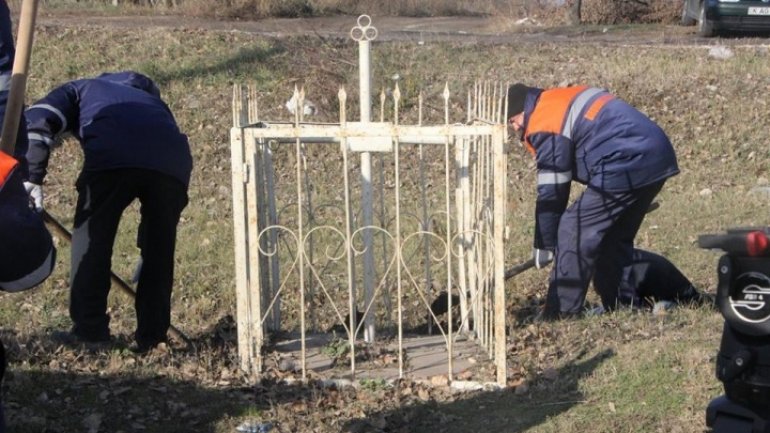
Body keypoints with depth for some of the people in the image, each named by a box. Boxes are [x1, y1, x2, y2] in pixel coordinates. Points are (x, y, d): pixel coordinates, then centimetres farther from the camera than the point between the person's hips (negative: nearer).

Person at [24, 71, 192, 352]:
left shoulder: (80, 90, 35)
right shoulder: (151, 100, 46)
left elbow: (38, 120, 12)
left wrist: (32, 177, 7)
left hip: (112, 156, -4)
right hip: (173, 163, 4)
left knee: (91, 237, 11)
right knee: (159, 249, 18)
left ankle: (89, 329, 9)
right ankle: (152, 335, 18)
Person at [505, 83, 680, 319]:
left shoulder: (545, 124, -6)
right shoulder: (565, 98, 23)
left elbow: (551, 191, -4)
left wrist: (543, 245, 7)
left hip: (626, 166, -10)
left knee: (574, 233, -4)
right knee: (616, 238, 20)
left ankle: (560, 315, -3)